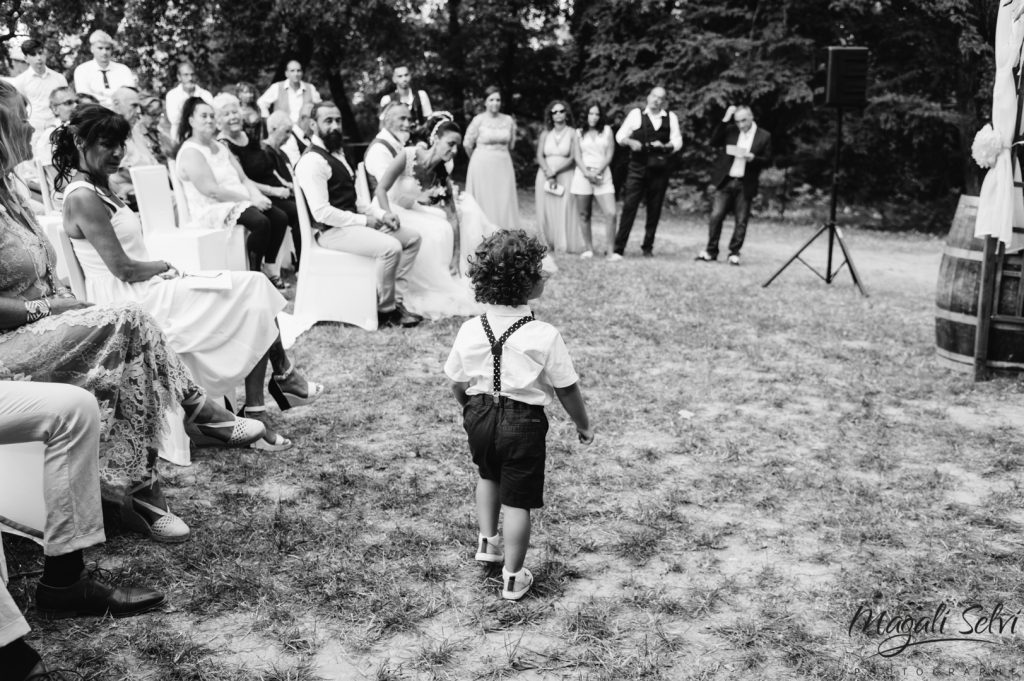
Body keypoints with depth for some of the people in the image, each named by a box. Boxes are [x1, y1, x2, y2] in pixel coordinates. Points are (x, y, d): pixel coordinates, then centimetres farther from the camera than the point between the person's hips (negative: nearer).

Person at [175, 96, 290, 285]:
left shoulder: (220, 147, 19)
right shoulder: (190, 152, -9)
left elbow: (243, 178, 15)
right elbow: (212, 190, -19)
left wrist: (257, 196, -7)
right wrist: (249, 199, -18)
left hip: (238, 201, 9)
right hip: (212, 209, -8)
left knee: (280, 218, -11)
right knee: (261, 222, -29)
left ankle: (269, 268, 0)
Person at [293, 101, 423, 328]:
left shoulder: (337, 154, 18)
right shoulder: (312, 161, -15)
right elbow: (321, 212, -22)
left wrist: (379, 213, 5)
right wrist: (364, 221, -16)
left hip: (352, 221, 10)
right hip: (332, 231, -10)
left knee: (412, 238, 4)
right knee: (390, 247, -27)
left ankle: (395, 300, -1)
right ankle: (385, 311, -10)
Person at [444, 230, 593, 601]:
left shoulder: (469, 331, -8)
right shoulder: (544, 336, -19)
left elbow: (457, 384, 3)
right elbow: (567, 389, -10)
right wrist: (583, 425, 6)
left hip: (480, 414, 4)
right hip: (523, 422, -4)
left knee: (488, 475, 32)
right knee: (517, 499, 8)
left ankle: (487, 540, 38)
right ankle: (512, 577, 18)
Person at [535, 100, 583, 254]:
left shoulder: (572, 134, 2)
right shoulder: (545, 134, 12)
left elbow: (573, 158, -5)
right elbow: (539, 156, 4)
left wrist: (555, 171, -13)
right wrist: (548, 172, -13)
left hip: (565, 176, -3)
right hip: (545, 175, 3)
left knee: (565, 210, -9)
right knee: (546, 211, -1)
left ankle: (565, 244, -8)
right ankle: (548, 243, 2)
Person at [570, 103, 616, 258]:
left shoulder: (607, 130, 12)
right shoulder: (579, 133, 13)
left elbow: (610, 154, 4)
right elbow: (577, 156, 5)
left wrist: (597, 172, -9)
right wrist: (587, 173, -11)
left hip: (602, 175, -1)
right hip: (582, 174, 1)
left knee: (611, 213, -14)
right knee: (584, 215, 0)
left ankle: (610, 250, -14)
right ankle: (588, 249, 6)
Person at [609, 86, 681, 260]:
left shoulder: (671, 117, 9)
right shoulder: (636, 114, 4)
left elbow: (677, 141, 6)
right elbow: (620, 136, 4)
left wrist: (665, 146, -14)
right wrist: (630, 142, -16)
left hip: (659, 169, 2)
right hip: (637, 167, -2)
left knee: (654, 210, 8)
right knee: (629, 206, -10)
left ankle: (648, 247, 22)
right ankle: (618, 249, -9)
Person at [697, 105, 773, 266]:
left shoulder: (764, 136, 3)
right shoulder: (730, 131, 8)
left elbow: (767, 159, 3)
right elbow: (714, 142, -3)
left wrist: (753, 158, -17)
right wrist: (724, 120, -7)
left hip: (745, 185, -1)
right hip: (725, 181, 1)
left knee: (741, 221, 0)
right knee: (716, 216, -3)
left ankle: (734, 253, 9)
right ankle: (711, 251, 6)